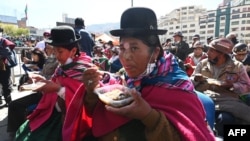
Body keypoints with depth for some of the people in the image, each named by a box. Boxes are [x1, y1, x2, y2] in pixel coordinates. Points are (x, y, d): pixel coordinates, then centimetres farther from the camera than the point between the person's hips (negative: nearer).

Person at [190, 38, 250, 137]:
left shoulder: (237, 66, 8)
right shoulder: (203, 63, 12)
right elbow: (190, 82, 14)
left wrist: (232, 86, -11)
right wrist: (195, 79, -9)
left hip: (227, 101, -1)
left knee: (225, 118, -34)